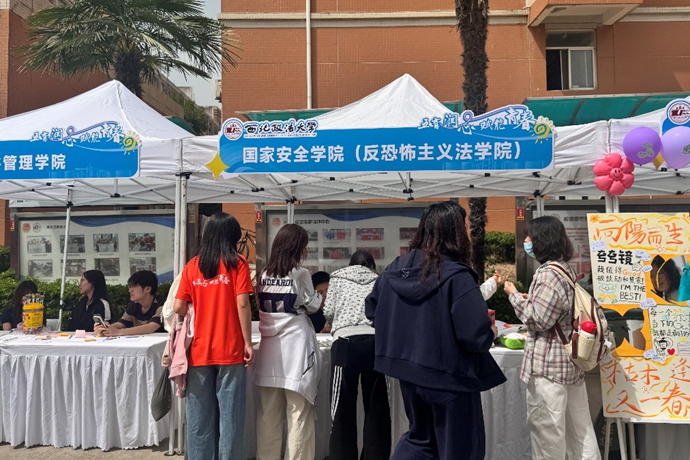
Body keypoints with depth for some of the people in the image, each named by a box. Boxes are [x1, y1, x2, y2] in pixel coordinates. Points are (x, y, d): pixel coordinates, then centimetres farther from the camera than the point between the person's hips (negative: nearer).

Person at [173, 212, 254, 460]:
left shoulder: (192, 266, 6)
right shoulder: (237, 263, -3)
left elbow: (178, 308, 3)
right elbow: (242, 304, -11)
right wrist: (248, 343, -6)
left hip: (199, 351, 3)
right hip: (230, 350, -3)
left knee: (199, 415, 11)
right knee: (230, 414, 4)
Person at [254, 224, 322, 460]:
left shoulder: (264, 273, 8)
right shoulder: (300, 273, -8)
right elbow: (313, 306, 3)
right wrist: (318, 295, 21)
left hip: (270, 344, 5)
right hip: (295, 344, -5)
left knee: (269, 411, 11)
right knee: (299, 411, 2)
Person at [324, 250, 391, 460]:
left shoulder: (338, 277, 17)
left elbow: (328, 311, 8)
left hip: (346, 341, -1)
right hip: (375, 341, 2)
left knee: (343, 408, 5)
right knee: (377, 408, 12)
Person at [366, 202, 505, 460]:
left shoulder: (395, 269, -2)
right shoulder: (456, 277, -21)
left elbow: (372, 309, 9)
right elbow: (475, 334, -24)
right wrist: (489, 335, -2)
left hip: (407, 372, 6)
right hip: (448, 377, -6)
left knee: (420, 436, 27)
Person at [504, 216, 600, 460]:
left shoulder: (549, 274, -20)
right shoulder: (565, 269, 11)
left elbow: (538, 320, -21)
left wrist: (515, 295, -11)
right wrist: (531, 299, 16)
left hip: (549, 364, -10)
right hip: (570, 358, 10)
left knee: (547, 429, 3)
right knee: (579, 426, 18)